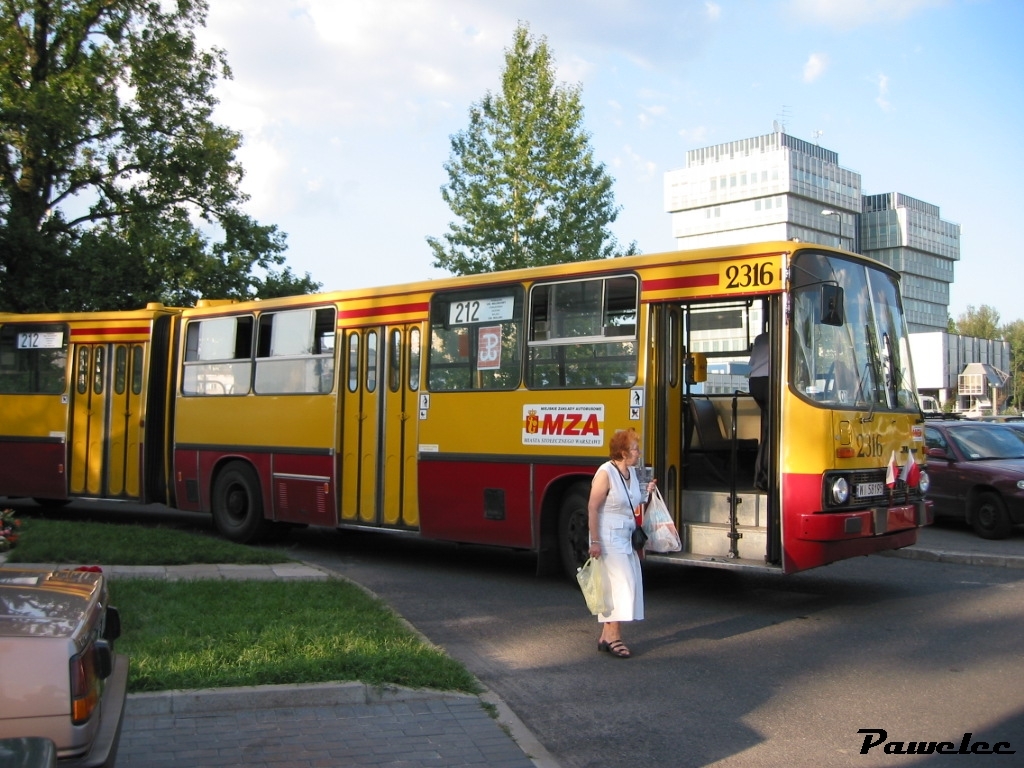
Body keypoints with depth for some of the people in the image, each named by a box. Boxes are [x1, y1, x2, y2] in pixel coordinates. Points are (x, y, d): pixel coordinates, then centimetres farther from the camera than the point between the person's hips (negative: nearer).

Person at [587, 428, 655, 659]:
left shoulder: (632, 472, 9)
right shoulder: (606, 473, -15)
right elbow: (592, 508, -16)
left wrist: (647, 493, 6)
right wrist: (595, 541, -19)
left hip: (626, 537, 8)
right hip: (609, 538, -8)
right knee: (621, 583, -11)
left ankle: (606, 635, 17)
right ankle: (613, 636, -5)